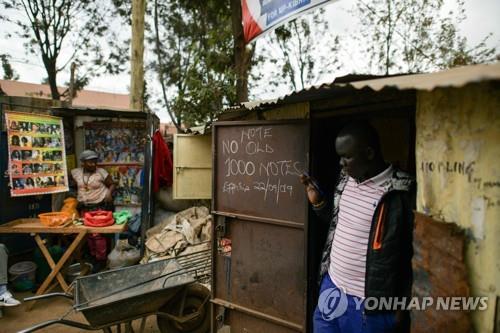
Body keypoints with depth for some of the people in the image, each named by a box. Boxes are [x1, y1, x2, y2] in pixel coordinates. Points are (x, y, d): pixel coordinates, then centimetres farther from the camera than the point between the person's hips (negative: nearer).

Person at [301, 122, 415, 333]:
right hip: (331, 287, 7)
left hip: (369, 304, -7)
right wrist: (319, 202, 1)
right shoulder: (346, 179, 3)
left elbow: (412, 254, -15)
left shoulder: (399, 193, -19)